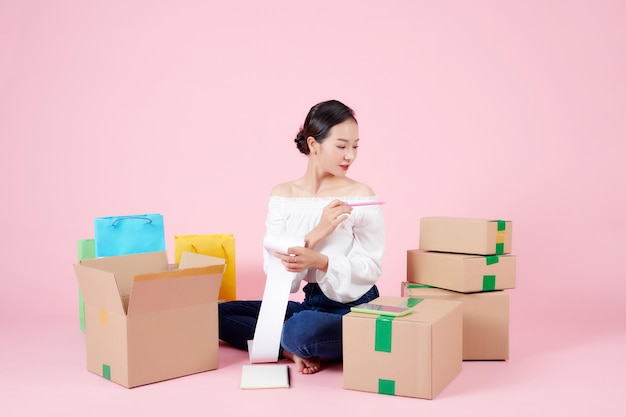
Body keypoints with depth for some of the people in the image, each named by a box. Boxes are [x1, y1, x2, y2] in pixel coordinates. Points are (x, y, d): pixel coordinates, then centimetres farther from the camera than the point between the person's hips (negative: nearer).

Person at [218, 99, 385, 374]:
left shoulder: (360, 195, -9)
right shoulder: (283, 195, 0)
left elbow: (371, 267, -11)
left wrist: (319, 260, -28)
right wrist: (316, 233, -21)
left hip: (355, 311, -5)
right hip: (311, 303, 5)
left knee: (302, 328, -37)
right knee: (218, 313, -4)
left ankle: (293, 345, -4)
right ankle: (295, 349, -11)